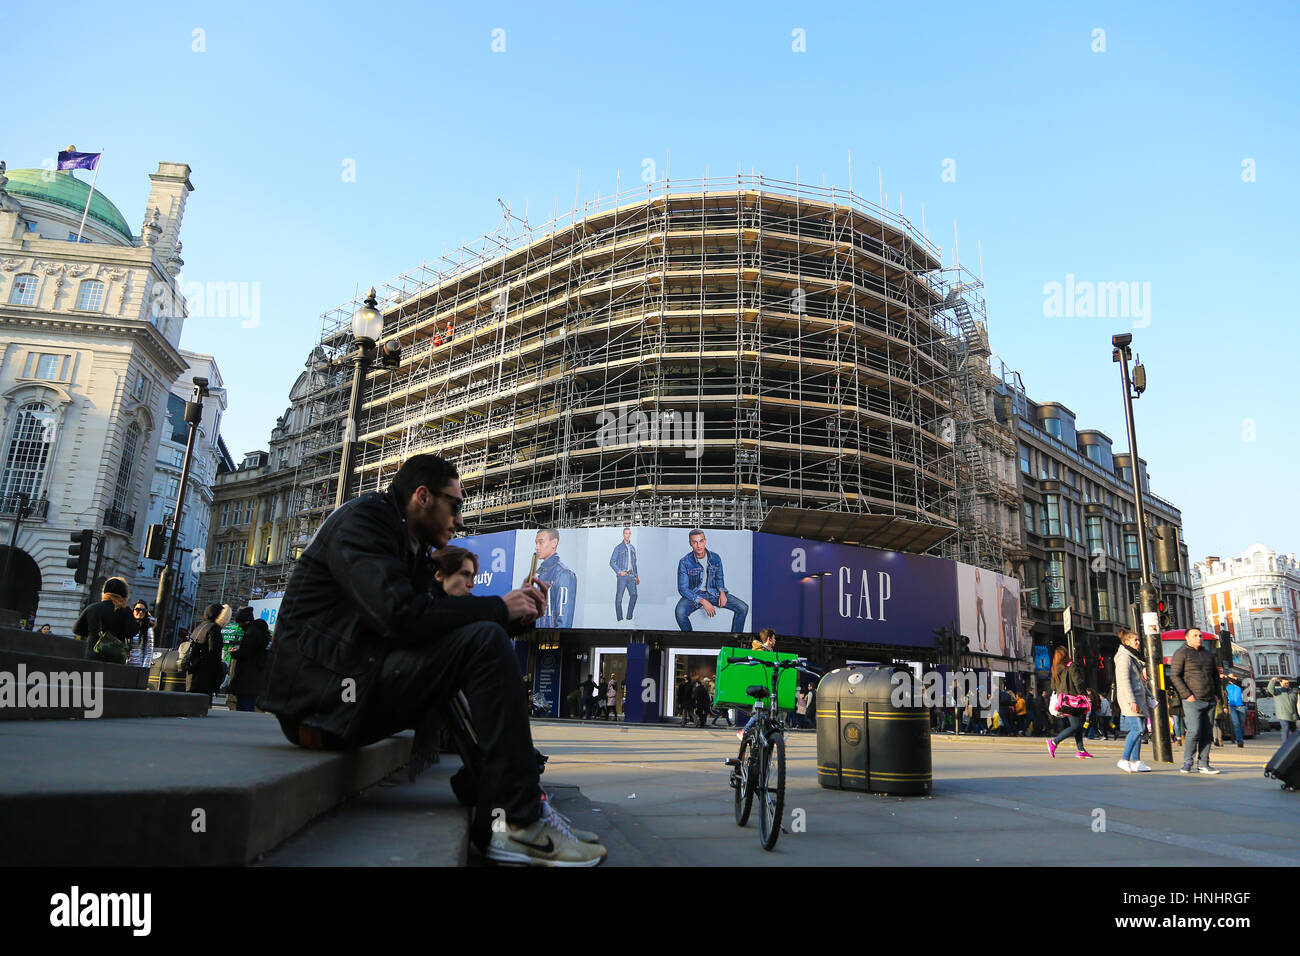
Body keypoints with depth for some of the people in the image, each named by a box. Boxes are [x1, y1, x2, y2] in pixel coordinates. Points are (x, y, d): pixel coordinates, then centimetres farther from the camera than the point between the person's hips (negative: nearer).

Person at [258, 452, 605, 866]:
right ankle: (522, 823, -21)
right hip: (325, 696, -10)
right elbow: (400, 614, -24)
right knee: (484, 642, -21)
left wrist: (518, 611, 2)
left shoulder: (412, 548, 20)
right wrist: (499, 608, -14)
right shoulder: (362, 519, -9)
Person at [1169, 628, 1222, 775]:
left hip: (1209, 701, 7)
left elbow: (1215, 675, 26)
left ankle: (1203, 764, 11)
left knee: (1207, 734, 5)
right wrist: (1187, 695, -16)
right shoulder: (1181, 653, -3)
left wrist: (1216, 694, 13)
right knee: (1194, 731, -13)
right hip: (1193, 701, -7)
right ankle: (1188, 763, -2)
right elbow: (1174, 676, -10)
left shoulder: (1207, 654, 18)